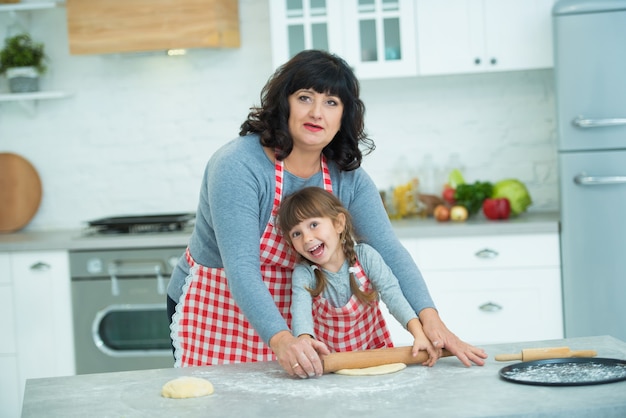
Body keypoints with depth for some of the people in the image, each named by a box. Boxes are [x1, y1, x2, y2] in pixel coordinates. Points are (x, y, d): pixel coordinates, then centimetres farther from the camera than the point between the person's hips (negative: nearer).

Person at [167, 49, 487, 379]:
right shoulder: (237, 166, -26)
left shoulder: (346, 175, -7)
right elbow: (240, 268, -34)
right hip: (213, 317, -4)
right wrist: (280, 339, -47)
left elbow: (388, 250, -14)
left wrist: (430, 319, -29)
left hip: (292, 316, 5)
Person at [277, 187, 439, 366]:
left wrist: (419, 334, -36)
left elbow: (391, 294, -20)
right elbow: (300, 311, -30)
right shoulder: (303, 274, -12)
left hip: (375, 351, -3)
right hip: (328, 359, 3)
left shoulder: (365, 256, -11)